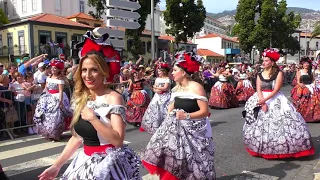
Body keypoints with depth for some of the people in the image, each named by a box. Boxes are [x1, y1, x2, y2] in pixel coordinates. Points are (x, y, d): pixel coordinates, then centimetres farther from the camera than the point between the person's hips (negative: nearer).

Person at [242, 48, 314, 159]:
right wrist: (262, 103, -16)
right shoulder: (260, 75, 9)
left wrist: (265, 100, -23)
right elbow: (258, 90, -1)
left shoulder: (279, 73, -2)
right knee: (259, 124, 3)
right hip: (261, 100, 4)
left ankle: (281, 147, 2)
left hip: (276, 101, -3)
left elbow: (276, 90, -12)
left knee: (278, 123, -10)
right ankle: (261, 148, 16)